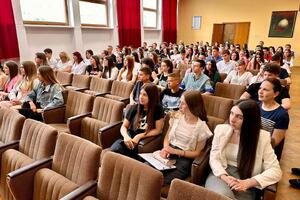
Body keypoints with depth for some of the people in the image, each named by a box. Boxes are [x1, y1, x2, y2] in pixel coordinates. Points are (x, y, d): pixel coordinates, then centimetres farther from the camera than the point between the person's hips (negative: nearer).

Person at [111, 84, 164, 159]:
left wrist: (139, 136, -13)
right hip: (129, 139, 4)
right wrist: (126, 136, -13)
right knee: (114, 149, -29)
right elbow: (124, 126, 10)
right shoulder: (133, 108, 9)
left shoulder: (158, 109, -2)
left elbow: (157, 130, -3)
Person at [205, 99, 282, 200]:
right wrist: (224, 177, -17)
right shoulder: (221, 129, 0)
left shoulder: (262, 137, -6)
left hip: (244, 186, 0)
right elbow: (214, 158, 1)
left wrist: (248, 182, -18)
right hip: (220, 174, 1)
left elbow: (275, 171, -6)